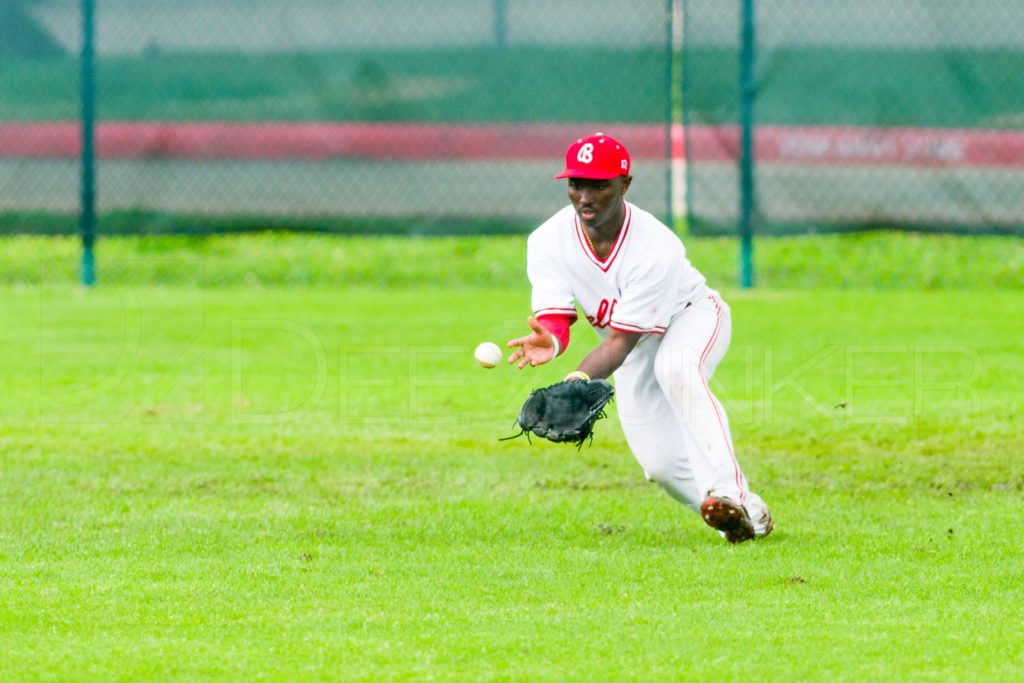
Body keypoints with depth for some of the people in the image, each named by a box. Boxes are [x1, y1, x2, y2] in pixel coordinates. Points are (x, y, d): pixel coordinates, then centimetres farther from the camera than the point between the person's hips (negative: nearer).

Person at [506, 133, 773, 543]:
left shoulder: (656, 249, -35)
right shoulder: (548, 242, -21)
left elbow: (620, 340, -36)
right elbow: (555, 319, -28)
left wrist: (581, 378, -55)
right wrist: (550, 343, -54)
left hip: (693, 314, -5)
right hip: (637, 344, 5)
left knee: (676, 367, -40)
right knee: (661, 461, -5)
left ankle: (726, 490, -47)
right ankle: (748, 515, 19)